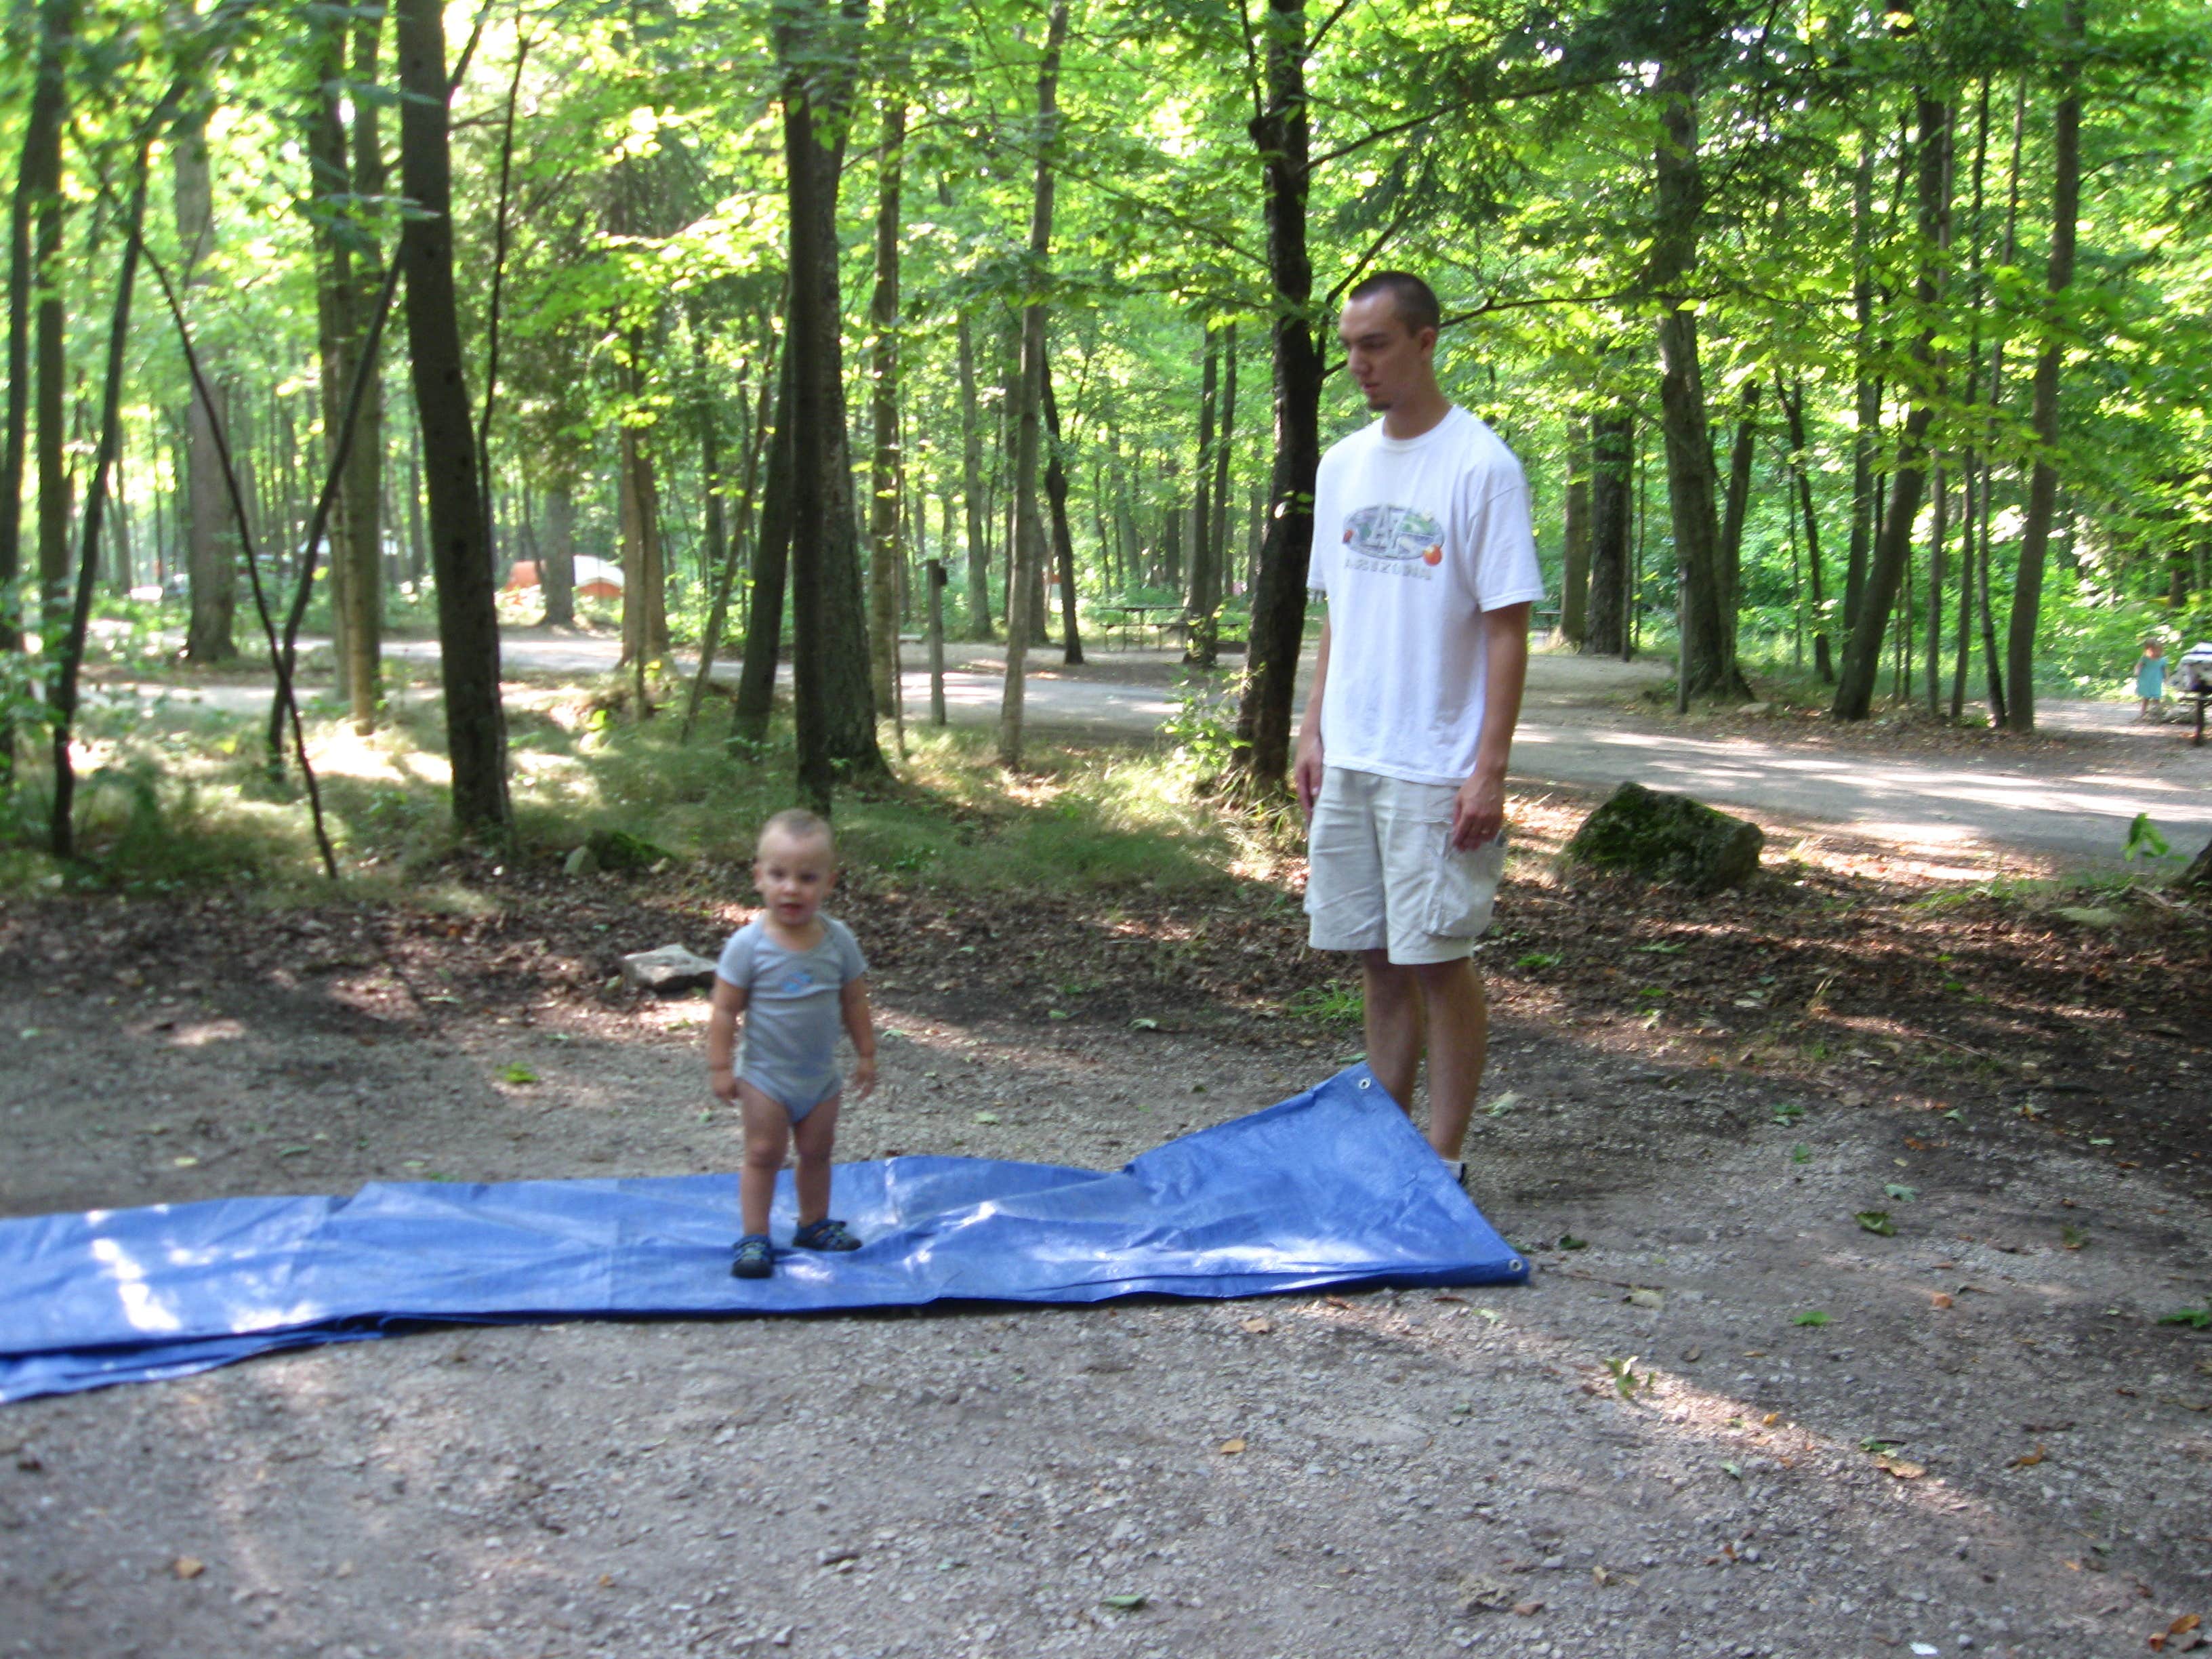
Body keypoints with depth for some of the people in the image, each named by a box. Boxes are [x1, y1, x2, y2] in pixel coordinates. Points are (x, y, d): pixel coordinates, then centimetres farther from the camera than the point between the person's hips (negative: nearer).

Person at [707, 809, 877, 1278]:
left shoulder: (839, 940, -7)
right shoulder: (748, 944, -17)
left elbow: (854, 1001, 3)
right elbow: (725, 1010, -12)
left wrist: (865, 1054, 6)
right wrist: (720, 1066, -12)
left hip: (822, 1076, 4)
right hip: (765, 1075, -3)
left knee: (816, 1152, 16)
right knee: (763, 1154, 2)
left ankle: (814, 1224, 33)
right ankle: (754, 1238, 11)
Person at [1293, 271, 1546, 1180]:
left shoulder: (1480, 465, -10)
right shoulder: (1342, 464, 11)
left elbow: (1507, 627, -11)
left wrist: (1489, 771, -16)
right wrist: (1314, 731, 12)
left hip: (1435, 768, -6)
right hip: (1349, 761, 6)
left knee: (1438, 958, 0)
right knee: (1378, 957, 13)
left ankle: (1442, 1161, 11)